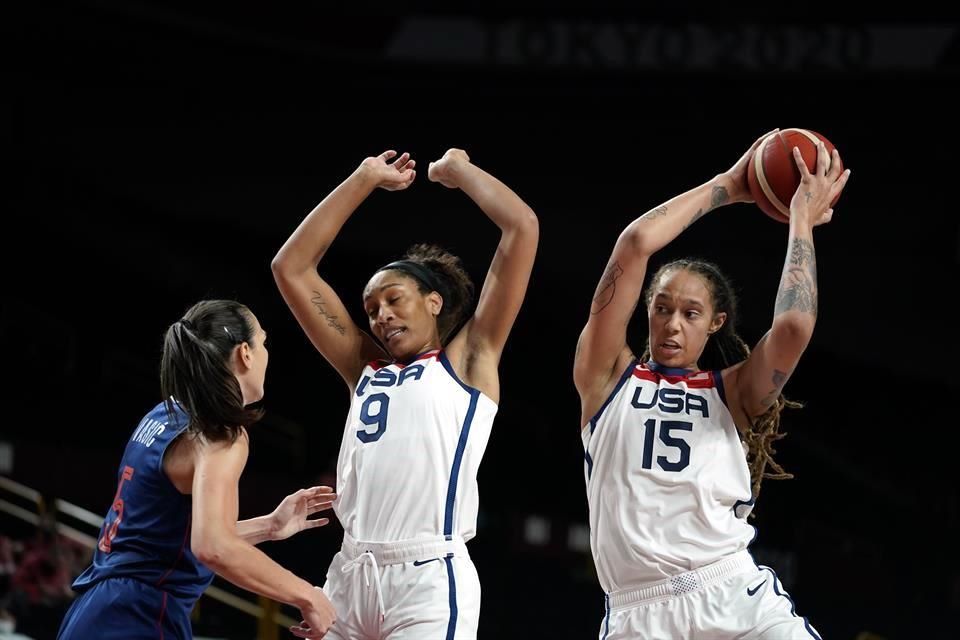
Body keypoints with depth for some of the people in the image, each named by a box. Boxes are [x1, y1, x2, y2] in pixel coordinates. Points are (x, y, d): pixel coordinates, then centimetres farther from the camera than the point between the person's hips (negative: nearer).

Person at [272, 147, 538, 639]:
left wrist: (456, 170, 17)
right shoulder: (365, 367, 23)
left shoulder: (467, 359, 10)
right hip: (351, 574, 5)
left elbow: (522, 228, 4)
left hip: (429, 579, -5)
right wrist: (366, 179, 24)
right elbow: (291, 267, 24)